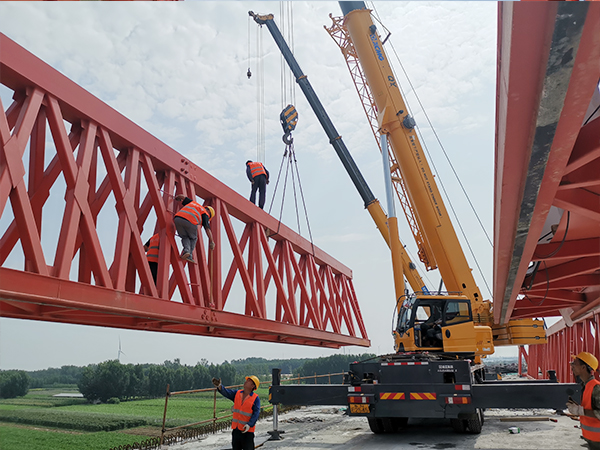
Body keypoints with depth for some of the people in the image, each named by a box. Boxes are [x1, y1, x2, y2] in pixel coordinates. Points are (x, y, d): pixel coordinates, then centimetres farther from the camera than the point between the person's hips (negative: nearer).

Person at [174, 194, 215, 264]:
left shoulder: (193, 203, 36)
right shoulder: (205, 214, 20)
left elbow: (181, 196, 40)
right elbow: (207, 229, 8)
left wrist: (177, 198, 63)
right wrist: (211, 242, 6)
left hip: (178, 218, 4)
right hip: (190, 222, -4)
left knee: (185, 237, 24)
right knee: (193, 239, 23)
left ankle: (186, 250, -4)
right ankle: (189, 256, 8)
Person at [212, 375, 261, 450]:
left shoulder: (255, 398, -8)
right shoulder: (237, 393, 7)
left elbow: (256, 413, -14)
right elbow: (226, 392, -8)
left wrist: (249, 424, -27)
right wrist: (219, 386, -28)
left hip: (247, 430, -5)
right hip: (236, 428, 5)